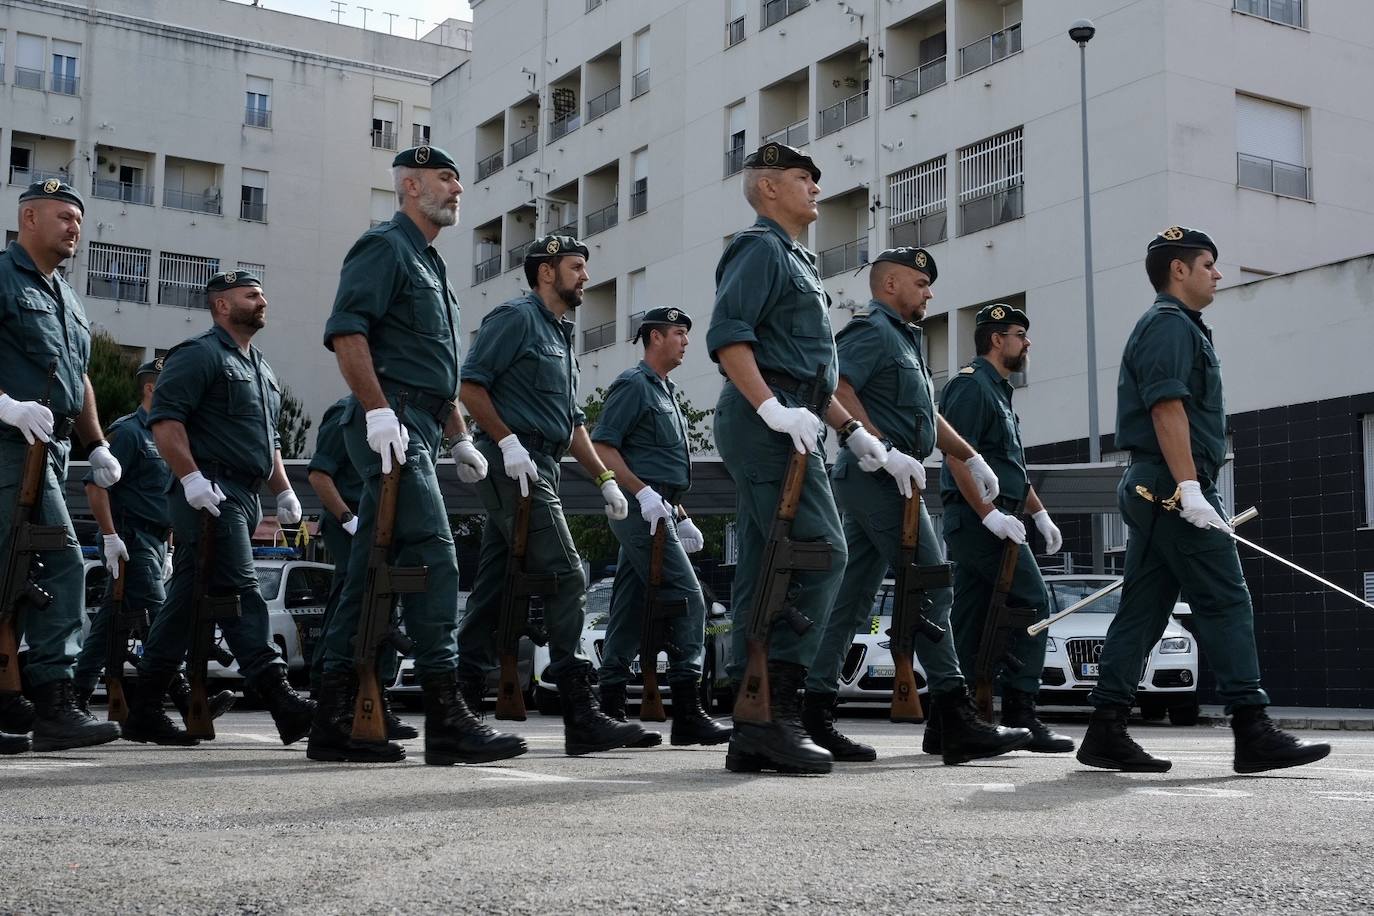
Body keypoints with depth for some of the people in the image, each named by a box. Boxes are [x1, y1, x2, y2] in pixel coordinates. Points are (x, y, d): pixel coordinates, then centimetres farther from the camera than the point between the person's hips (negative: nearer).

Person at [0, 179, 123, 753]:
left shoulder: (65, 298, 24)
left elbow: (79, 380, 30)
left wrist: (96, 445, 23)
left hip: (48, 448, 9)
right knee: (62, 564, -15)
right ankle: (53, 705, -10)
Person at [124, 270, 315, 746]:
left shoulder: (261, 368, 25)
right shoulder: (200, 354, -4)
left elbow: (269, 438, 32)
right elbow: (165, 417, -14)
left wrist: (284, 491, 22)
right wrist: (191, 477, -23)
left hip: (244, 497, 9)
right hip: (210, 493, -9)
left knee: (186, 600, 10)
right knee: (240, 592, -15)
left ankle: (144, 710, 14)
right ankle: (283, 704, -21)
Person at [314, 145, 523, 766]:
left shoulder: (432, 265, 27)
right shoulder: (385, 246, -2)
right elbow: (346, 330, -16)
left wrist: (461, 439, 26)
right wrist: (378, 410, -24)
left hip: (417, 432, 10)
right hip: (392, 422, -10)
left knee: (372, 570, 7)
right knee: (432, 555, -16)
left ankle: (335, 723, 9)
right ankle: (446, 719, -18)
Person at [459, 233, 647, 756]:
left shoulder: (561, 335, 25)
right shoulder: (516, 318, -3)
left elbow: (572, 421, 26)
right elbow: (470, 383, -12)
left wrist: (604, 478, 18)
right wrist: (507, 441, -20)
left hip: (539, 470, 10)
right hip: (514, 466, -10)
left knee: (493, 590, 8)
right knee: (566, 578, -14)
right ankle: (581, 718, -15)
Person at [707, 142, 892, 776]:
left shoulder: (795, 259, 29)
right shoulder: (761, 247, -2)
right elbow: (726, 336, -17)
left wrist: (850, 428, 23)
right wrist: (773, 408, -25)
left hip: (778, 427, 10)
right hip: (765, 425, -10)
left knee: (764, 573, 5)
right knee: (821, 552, -16)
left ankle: (752, 734, 6)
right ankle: (775, 709, -18)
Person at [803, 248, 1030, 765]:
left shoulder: (904, 338, 26)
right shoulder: (871, 330, -6)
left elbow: (927, 415, 32)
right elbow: (837, 391, -21)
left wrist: (971, 458, 27)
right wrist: (886, 450, -27)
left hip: (874, 481, 10)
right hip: (877, 477, -10)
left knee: (852, 599, 8)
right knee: (930, 589, -11)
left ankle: (815, 708, 9)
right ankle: (957, 724, -10)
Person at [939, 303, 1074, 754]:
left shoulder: (998, 391, 24)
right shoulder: (971, 384, -8)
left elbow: (1012, 465, 30)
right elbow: (958, 455, -18)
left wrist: (1040, 514, 25)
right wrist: (989, 512, -23)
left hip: (977, 523, 10)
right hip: (978, 516, -10)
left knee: (968, 622, 7)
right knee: (1032, 602, -10)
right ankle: (1019, 712, -9)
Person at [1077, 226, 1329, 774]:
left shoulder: (1176, 325, 26)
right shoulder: (1170, 324, -6)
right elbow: (1167, 408, -18)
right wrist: (1189, 488, -24)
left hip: (1151, 490, 10)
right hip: (1172, 485, -10)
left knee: (1142, 611, 6)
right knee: (1225, 603, -9)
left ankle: (1106, 733, 4)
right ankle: (1253, 733, -8)